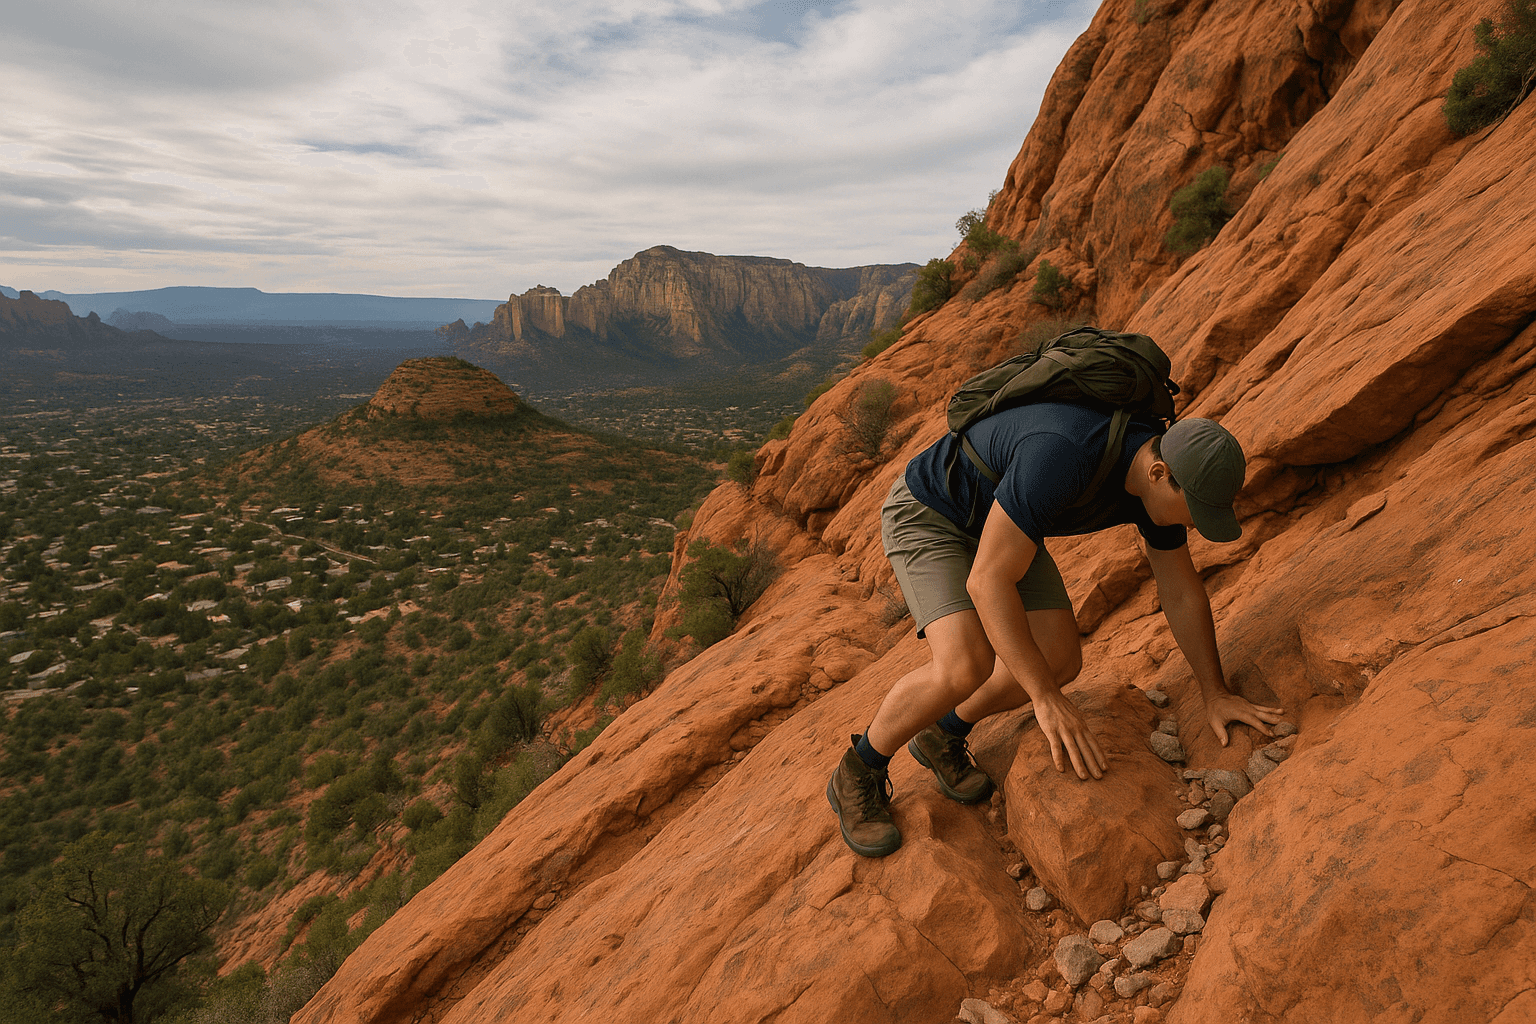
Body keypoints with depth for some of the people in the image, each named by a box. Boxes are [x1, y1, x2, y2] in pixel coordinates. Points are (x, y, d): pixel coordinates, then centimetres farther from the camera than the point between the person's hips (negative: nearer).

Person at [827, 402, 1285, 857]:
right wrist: (1047, 699, -35)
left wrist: (1216, 694, 5)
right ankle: (858, 774, -1)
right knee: (966, 668, -26)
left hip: (993, 524, 8)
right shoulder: (1063, 457, -41)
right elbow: (986, 582, -38)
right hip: (926, 515, -8)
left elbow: (1182, 591, 2)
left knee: (1060, 659, -6)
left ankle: (944, 735, 19)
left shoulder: (1162, 473, -12)